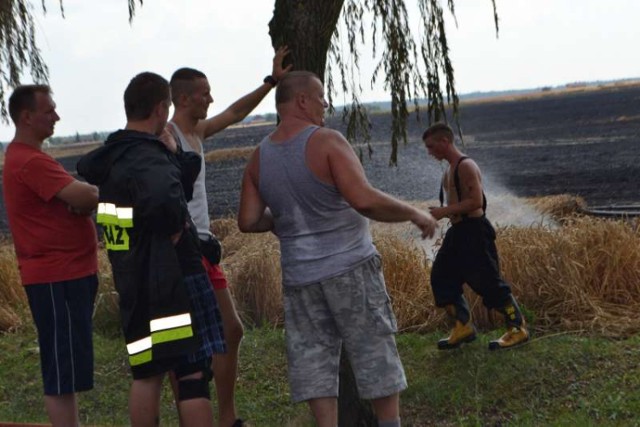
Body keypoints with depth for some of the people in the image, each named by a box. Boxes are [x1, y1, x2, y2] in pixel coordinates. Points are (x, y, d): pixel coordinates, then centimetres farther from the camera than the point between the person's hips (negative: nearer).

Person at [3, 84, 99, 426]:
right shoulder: (30, 161, -18)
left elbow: (74, 200, 15)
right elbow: (84, 197, -26)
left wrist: (85, 200, -6)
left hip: (67, 273, 11)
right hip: (57, 277, -11)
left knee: (67, 365, 17)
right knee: (62, 369, -5)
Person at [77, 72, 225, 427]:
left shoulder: (110, 156, 8)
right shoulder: (148, 159, -20)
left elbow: (86, 167, 33)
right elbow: (163, 201, -41)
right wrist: (174, 229, -20)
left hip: (133, 282, 9)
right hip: (171, 280, -9)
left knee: (147, 373, 17)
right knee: (193, 374, -3)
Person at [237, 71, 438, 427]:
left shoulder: (259, 157, 4)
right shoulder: (326, 141, -14)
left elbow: (248, 221, 3)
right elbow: (364, 200, -24)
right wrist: (414, 213, -12)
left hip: (299, 276, 5)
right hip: (350, 267, -5)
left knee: (314, 360, 8)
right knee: (376, 354, 8)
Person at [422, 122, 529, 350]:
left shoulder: (466, 166, -15)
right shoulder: (450, 169, 16)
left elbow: (476, 201, -23)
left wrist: (445, 211, -21)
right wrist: (443, 212, 9)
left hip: (474, 231, -10)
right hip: (458, 231, 10)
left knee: (489, 283, -6)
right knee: (442, 278, 8)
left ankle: (518, 329, 5)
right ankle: (464, 327, 14)